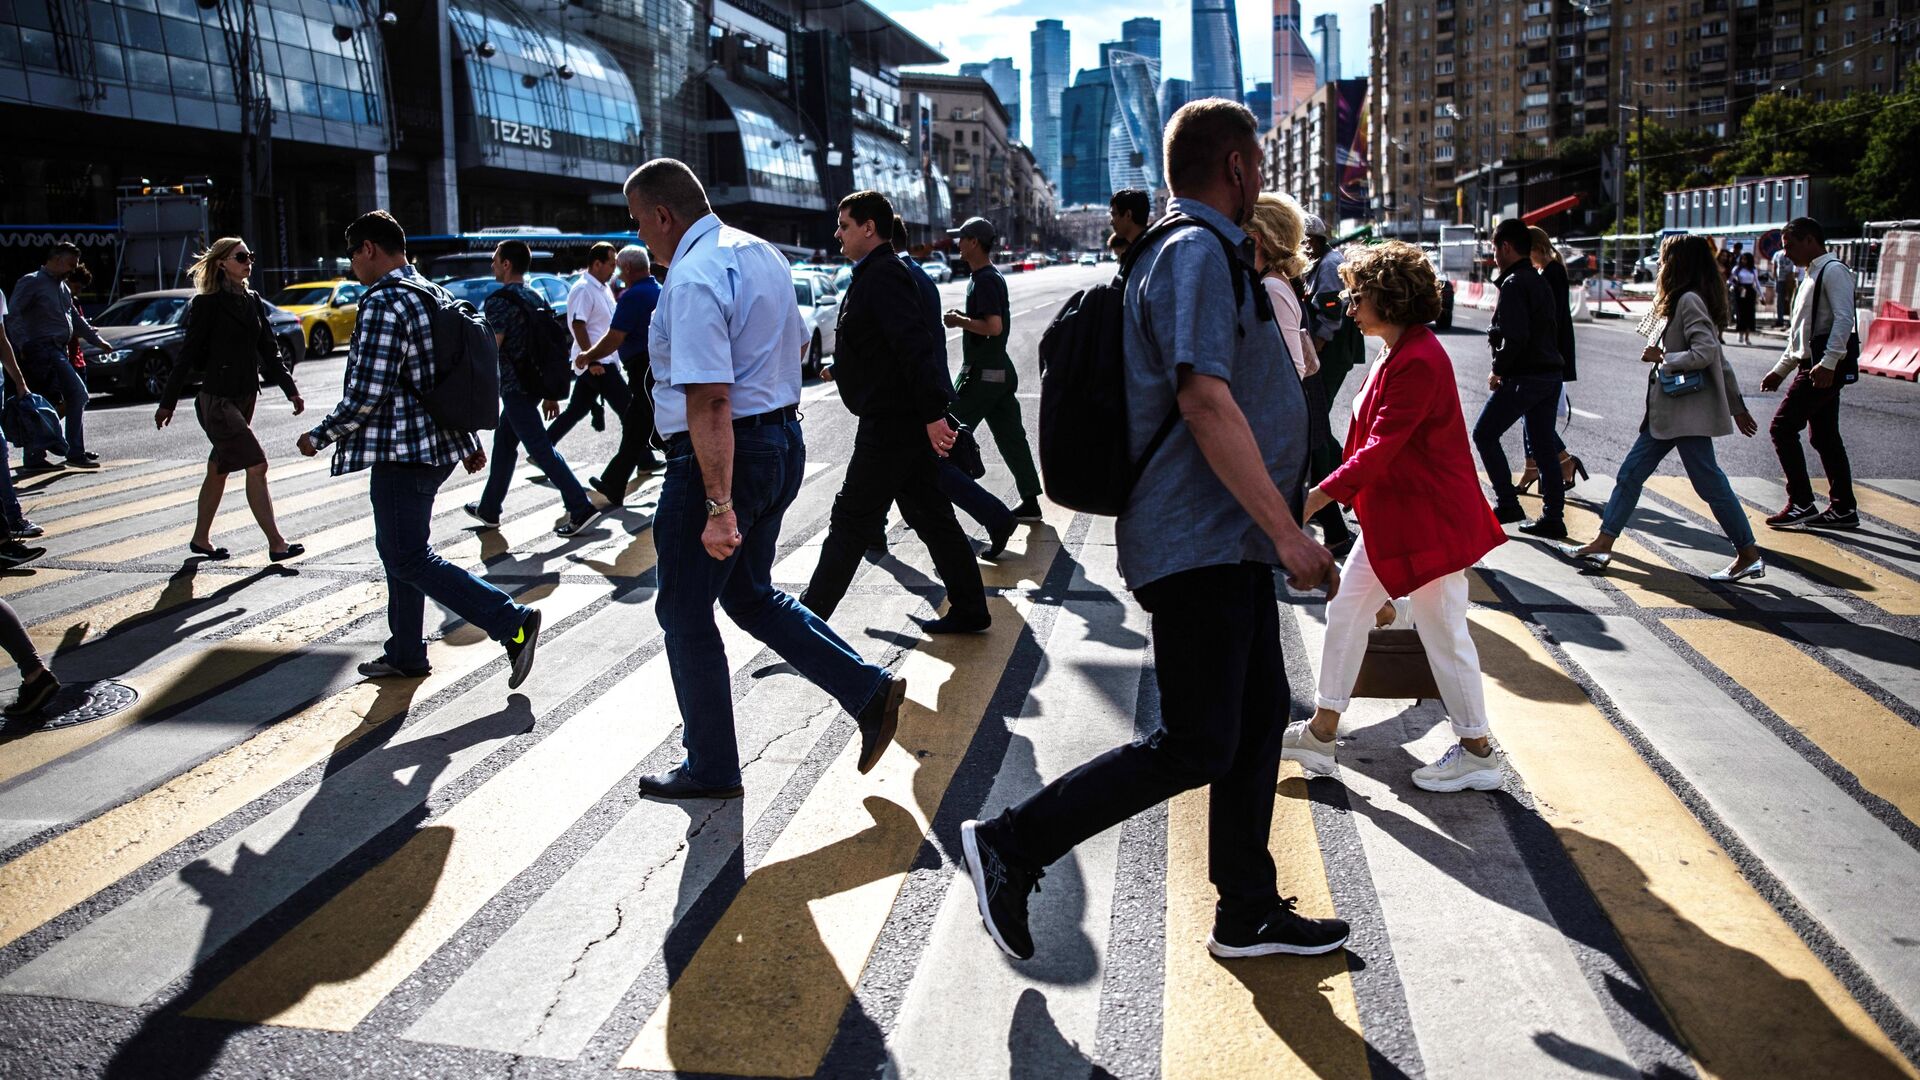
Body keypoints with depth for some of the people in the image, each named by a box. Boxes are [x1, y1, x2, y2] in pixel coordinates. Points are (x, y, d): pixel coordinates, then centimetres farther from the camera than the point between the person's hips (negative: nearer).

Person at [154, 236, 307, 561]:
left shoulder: (253, 301, 10)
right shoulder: (207, 303, -10)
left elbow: (269, 351, 13)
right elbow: (188, 355, -9)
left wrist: (290, 389, 5)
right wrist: (167, 403, -6)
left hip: (245, 397, 7)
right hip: (217, 400, -7)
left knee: (219, 469, 15)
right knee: (257, 466, -12)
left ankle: (201, 539, 27)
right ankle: (276, 545, -9)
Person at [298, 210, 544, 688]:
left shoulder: (383, 303, -15)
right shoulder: (435, 294, 15)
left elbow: (367, 392, -20)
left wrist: (320, 436, -7)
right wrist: (470, 442, 24)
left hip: (401, 452, -10)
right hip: (436, 446, 10)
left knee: (410, 558, -6)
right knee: (397, 548, 18)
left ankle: (514, 623, -12)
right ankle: (405, 653, 26)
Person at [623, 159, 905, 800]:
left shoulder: (693, 279, -20)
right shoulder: (761, 253, 10)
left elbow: (710, 399, -28)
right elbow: (797, 344, 24)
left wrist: (719, 507, -29)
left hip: (722, 454, -9)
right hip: (783, 441, 10)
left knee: (685, 614, 7)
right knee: (749, 595, 22)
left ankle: (711, 770, 20)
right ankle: (868, 690, 15)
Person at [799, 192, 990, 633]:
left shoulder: (883, 277, -15)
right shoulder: (879, 274, 18)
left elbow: (916, 347, -25)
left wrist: (933, 413, -30)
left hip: (890, 423, -10)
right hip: (906, 421, 10)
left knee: (851, 521, -2)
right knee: (931, 516, 12)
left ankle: (810, 613, 7)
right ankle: (969, 610, 18)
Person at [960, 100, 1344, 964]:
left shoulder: (1209, 252, 20)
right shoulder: (1199, 252, -14)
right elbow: (1205, 403, -25)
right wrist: (1287, 531, -24)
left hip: (1227, 543, 11)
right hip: (1203, 543, -11)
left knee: (1259, 718, 14)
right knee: (1196, 745, -7)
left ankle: (1247, 913, 26)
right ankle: (1010, 846, 2)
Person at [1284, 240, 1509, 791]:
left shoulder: (1419, 360, -21)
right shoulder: (1395, 353, 10)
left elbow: (1381, 447, -27)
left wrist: (1319, 495, -28)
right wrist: (1343, 492, 14)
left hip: (1431, 519, -10)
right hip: (1390, 518, 10)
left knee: (1443, 631, 1)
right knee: (1344, 610, 10)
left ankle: (1477, 752, 16)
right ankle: (1321, 731, 19)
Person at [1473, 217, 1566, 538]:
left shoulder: (1514, 284, -14)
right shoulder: (1540, 281, 16)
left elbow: (1515, 337, -23)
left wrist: (1498, 370, -11)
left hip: (1523, 376, -9)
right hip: (1550, 373, 9)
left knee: (1484, 434, 3)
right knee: (1543, 445, 10)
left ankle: (1508, 504, 3)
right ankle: (1553, 517, 12)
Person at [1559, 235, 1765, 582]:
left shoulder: (1689, 301, -15)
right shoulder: (1686, 301, 16)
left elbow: (1706, 353, -26)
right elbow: (1719, 357, 19)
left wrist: (1661, 357, -14)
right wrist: (1737, 406, 23)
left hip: (1688, 413, -10)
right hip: (1668, 411, 10)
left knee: (1710, 483, -4)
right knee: (1631, 473, 9)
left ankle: (1749, 556, 6)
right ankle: (1602, 545, 12)